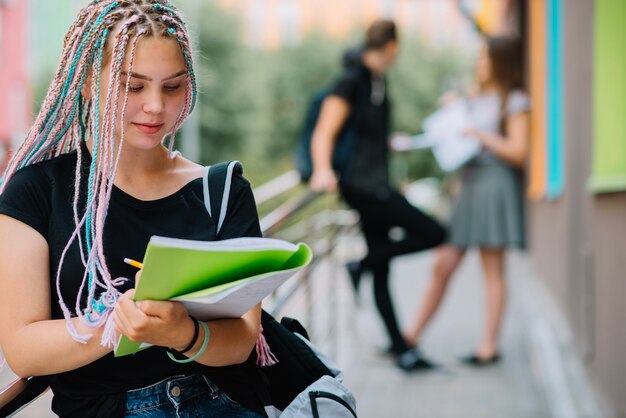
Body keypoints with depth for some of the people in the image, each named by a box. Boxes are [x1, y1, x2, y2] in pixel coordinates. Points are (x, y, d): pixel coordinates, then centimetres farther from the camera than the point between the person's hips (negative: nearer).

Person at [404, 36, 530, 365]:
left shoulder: (515, 102, -3)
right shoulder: (474, 101, 20)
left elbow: (518, 153, -11)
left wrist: (480, 135, -11)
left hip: (496, 186, -7)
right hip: (469, 184, 7)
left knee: (493, 271, -3)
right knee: (443, 266, 6)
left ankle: (489, 346, 2)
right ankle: (412, 336, 9)